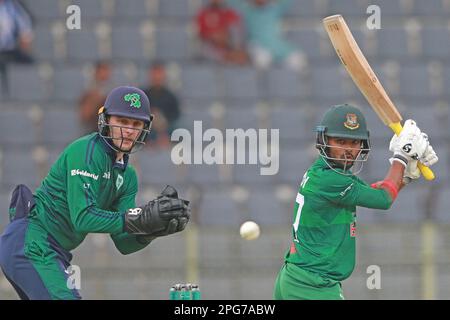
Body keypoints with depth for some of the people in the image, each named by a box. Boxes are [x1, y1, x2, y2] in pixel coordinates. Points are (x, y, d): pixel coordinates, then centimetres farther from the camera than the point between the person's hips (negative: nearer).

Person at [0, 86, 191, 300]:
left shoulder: (127, 176, 13)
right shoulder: (87, 152, -13)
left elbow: (124, 243, 5)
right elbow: (82, 218, -24)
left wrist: (155, 227, -14)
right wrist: (142, 219, -30)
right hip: (31, 245, -10)